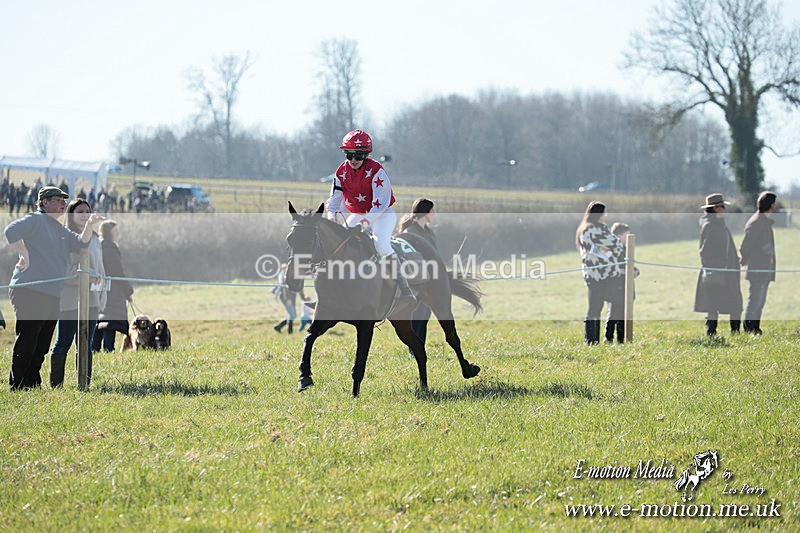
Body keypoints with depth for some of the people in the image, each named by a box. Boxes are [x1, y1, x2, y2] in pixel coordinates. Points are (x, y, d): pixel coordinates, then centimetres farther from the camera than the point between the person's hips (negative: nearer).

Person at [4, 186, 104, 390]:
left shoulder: (61, 229, 24)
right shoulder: (36, 220, -3)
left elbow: (80, 243, 17)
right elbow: (11, 231, -18)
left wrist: (89, 224, 3)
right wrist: (25, 255, -17)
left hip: (53, 296, 9)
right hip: (30, 291, -9)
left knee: (41, 347, 11)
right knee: (26, 343, -9)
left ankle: (33, 384, 17)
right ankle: (16, 387, -7)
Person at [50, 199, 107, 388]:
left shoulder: (94, 238, 18)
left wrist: (102, 296, 15)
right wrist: (86, 276, -19)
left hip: (91, 299, 6)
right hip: (69, 299, -6)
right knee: (63, 343, -5)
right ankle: (56, 385, 0)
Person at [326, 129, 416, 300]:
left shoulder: (376, 171, -21)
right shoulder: (341, 172, -4)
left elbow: (381, 202, -26)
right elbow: (335, 198, -4)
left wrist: (367, 220, -39)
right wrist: (333, 216, -26)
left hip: (382, 214, -6)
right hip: (357, 215, 6)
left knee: (381, 244, -31)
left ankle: (404, 288, -29)